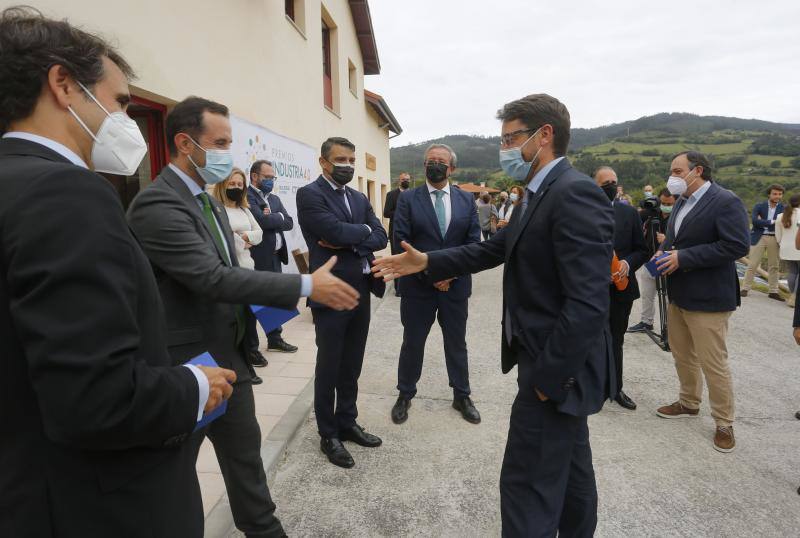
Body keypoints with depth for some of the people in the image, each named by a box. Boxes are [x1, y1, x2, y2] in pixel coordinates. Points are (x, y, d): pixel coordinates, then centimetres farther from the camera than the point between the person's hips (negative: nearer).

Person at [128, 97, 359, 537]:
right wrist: (307, 286, -29)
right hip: (187, 365, -8)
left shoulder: (208, 201, 9)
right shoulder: (156, 205, -21)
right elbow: (212, 277, -30)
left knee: (245, 451, 20)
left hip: (229, 355, 9)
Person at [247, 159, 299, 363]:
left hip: (276, 257, 8)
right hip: (256, 258, -8)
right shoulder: (246, 197, -11)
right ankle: (251, 348, 12)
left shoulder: (274, 198, 16)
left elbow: (289, 223, 6)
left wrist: (272, 217, -11)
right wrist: (279, 217, -6)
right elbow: (261, 220, -24)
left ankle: (275, 339, 31)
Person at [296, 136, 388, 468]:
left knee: (352, 366, 17)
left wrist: (349, 242, -13)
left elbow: (381, 238, 2)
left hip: (361, 292, 7)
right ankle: (328, 435, 23)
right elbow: (336, 231, -22)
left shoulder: (359, 198, 14)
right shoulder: (309, 194, -8)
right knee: (329, 368, 7)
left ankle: (347, 422, 34)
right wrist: (364, 230, -4)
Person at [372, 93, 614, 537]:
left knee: (528, 485, 3)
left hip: (555, 370, -10)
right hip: (557, 366, 10)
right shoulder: (539, 196, 11)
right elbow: (494, 249, 13)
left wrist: (548, 375, -21)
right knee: (570, 468, 25)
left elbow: (588, 303, -28)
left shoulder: (575, 194, -22)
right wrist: (427, 262, 4)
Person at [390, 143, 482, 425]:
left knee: (457, 343, 15)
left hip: (456, 285, 2)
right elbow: (401, 242, -9)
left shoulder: (466, 200, 4)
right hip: (418, 285, -2)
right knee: (412, 343, 11)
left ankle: (462, 396, 33)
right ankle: (405, 396, 29)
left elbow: (473, 242, 0)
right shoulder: (408, 198, -3)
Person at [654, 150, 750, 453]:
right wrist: (664, 252, -2)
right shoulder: (682, 202, 11)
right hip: (678, 294, 8)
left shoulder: (725, 201, -15)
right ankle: (689, 403, 38)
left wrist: (683, 258, -24)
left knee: (714, 364, 2)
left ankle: (724, 423, 20)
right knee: (682, 356, 20)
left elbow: (737, 245, -23)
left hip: (707, 298, -8)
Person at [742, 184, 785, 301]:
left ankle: (773, 291, 14)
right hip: (759, 238, -2)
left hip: (775, 239, 2)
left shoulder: (783, 209, 4)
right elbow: (755, 221, -16)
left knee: (774, 266, 7)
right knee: (752, 264, -1)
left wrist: (763, 222, -11)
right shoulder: (759, 206, -1)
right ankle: (745, 288, 6)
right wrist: (771, 222, -14)